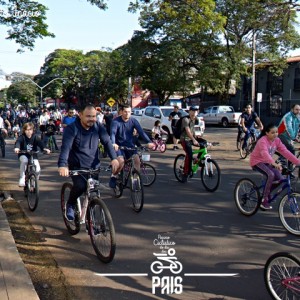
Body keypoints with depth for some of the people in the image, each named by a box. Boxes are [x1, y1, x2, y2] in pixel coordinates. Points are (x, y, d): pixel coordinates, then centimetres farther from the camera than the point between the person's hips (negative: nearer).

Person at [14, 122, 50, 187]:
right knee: (24, 160, -37)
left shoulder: (35, 137, -8)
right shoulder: (22, 137, -11)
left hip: (33, 155, 1)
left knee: (38, 170, -17)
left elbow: (40, 143, -24)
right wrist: (17, 148, -54)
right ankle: (22, 179, -25)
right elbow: (18, 142, -31)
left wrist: (44, 148, -45)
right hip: (23, 155, -1)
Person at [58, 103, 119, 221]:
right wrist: (62, 165, -43)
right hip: (77, 166, -4)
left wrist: (114, 158, -26)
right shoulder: (71, 129, -15)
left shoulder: (98, 127, -2)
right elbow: (65, 147, -27)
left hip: (93, 166, 4)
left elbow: (107, 142, -9)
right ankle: (70, 205, 3)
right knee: (80, 185, -27)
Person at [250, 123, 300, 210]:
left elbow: (285, 152, -9)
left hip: (267, 162, 7)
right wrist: (274, 164, -57)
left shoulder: (277, 140, -4)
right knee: (271, 175, -31)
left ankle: (266, 192, 14)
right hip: (257, 161, -7)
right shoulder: (263, 141, -25)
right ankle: (264, 200, -22)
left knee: (279, 178, -11)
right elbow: (265, 153, -42)